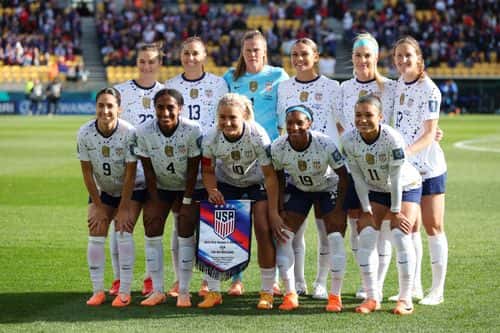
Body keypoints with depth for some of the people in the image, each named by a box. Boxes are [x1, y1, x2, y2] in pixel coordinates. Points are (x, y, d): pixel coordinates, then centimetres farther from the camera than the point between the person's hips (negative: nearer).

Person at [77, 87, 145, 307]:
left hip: (131, 190, -3)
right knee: (95, 236, -5)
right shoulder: (85, 133, -18)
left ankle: (124, 293, -11)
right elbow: (87, 173, -9)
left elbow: (130, 175, -21)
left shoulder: (129, 133, -27)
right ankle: (98, 291, 3)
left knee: (124, 233, -15)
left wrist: (123, 209, -18)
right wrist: (98, 207, -8)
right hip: (102, 190, 3)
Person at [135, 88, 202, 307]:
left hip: (187, 187, -2)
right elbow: (148, 171, -12)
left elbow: (193, 170, -18)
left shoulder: (192, 131, -27)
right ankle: (157, 291, 2)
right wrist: (155, 203, -10)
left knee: (186, 233, -8)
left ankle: (184, 292, 0)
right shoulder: (144, 132, -21)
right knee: (152, 230, -5)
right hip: (160, 187, 2)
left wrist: (187, 203, -15)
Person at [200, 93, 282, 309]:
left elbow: (270, 175, -24)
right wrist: (212, 190, -26)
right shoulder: (211, 139, -23)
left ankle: (267, 293, -2)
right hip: (226, 185, 2)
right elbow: (208, 170, -5)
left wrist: (273, 211, -24)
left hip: (257, 184, -2)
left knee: (263, 230, -14)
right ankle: (213, 292, 1)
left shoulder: (257, 136, -30)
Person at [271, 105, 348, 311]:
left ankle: (335, 296, 2)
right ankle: (290, 294, 1)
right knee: (283, 236, -9)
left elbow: (343, 175, -18)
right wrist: (280, 210, -10)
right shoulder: (278, 148, -24)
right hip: (297, 189, 2)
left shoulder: (325, 145, -32)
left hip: (328, 188, -2)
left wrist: (338, 208, -18)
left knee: (335, 238, -12)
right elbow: (278, 178, -7)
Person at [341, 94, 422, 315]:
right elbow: (358, 177, -10)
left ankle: (405, 299, -8)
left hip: (406, 188, -4)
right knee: (366, 236, -9)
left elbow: (395, 178, -24)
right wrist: (367, 211, -10)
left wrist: (396, 211, -19)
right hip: (375, 190, 4)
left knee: (401, 236, -17)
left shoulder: (392, 138, -31)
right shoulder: (349, 140, -18)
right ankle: (372, 298, 0)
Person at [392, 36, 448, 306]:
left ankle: (438, 290, 2)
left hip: (428, 166, -6)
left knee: (433, 226, -2)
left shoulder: (429, 89, -12)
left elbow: (429, 134, -17)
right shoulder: (396, 86, 8)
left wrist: (407, 151, -31)